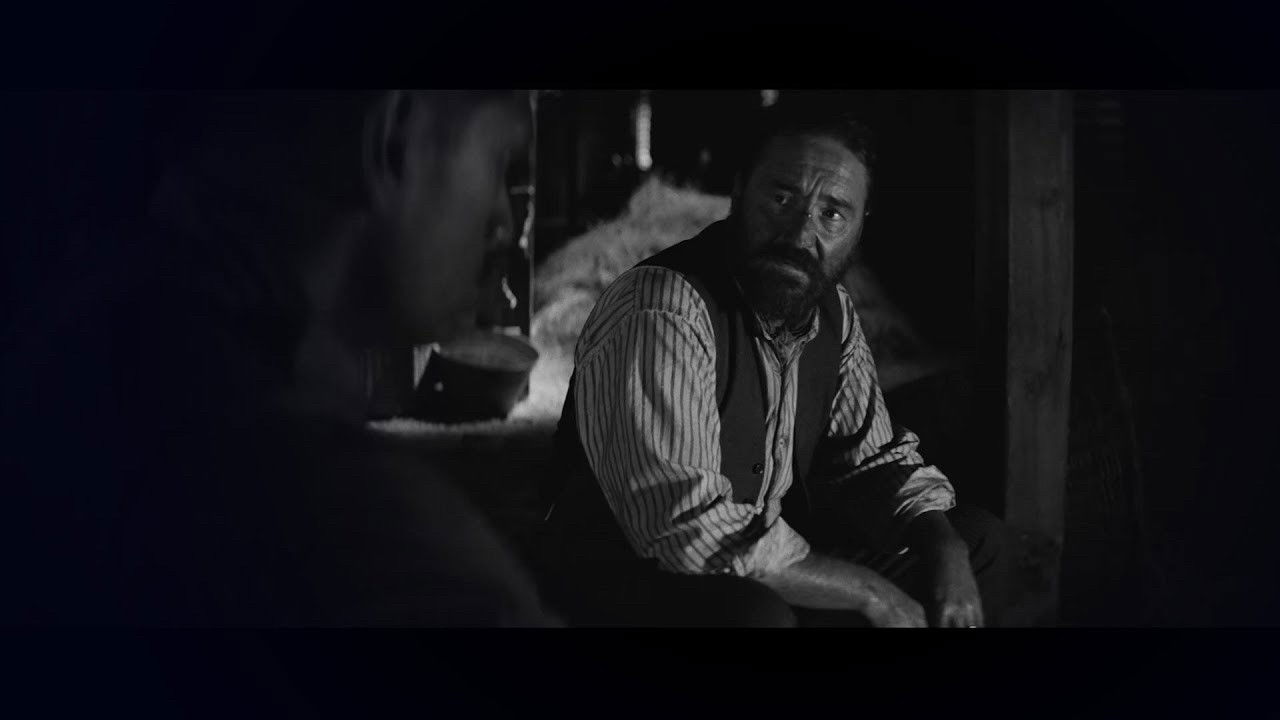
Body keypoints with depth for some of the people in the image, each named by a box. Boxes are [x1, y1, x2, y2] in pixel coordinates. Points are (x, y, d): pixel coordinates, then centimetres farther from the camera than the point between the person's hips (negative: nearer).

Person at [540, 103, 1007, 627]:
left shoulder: (831, 313, 0)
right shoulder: (658, 314, -27)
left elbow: (875, 455, 9)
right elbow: (688, 526, -33)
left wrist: (946, 552, -12)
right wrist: (867, 592, -24)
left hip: (771, 546, 8)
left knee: (976, 541, 4)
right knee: (755, 613, -38)